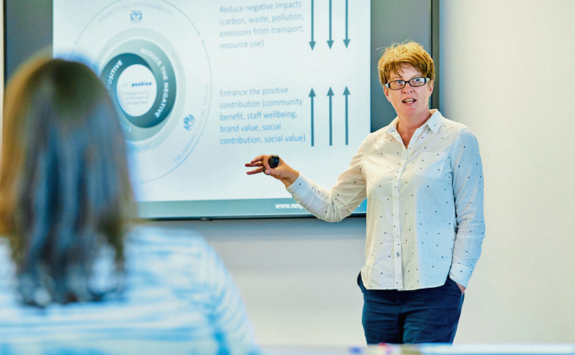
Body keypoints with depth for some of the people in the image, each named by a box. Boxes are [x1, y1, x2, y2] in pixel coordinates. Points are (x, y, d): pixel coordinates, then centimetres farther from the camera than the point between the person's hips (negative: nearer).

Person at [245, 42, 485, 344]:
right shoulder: (373, 146, 12)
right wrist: (289, 176, 6)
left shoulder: (458, 140, 0)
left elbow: (471, 221, -1)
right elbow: (334, 206, 18)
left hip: (433, 291, -5)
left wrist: (457, 279, -9)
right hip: (380, 291, 5)